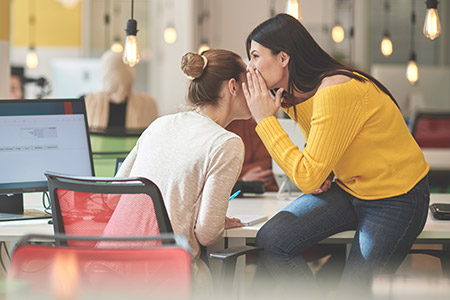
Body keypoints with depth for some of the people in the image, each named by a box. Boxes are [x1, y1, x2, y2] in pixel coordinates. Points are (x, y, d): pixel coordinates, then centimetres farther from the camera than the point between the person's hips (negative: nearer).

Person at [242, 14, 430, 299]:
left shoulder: (337, 92, -27)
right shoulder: (294, 95, 1)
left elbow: (308, 178, -28)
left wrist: (266, 120, -21)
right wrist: (321, 174, -2)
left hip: (396, 199, -8)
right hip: (348, 189, 8)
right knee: (271, 240, -12)